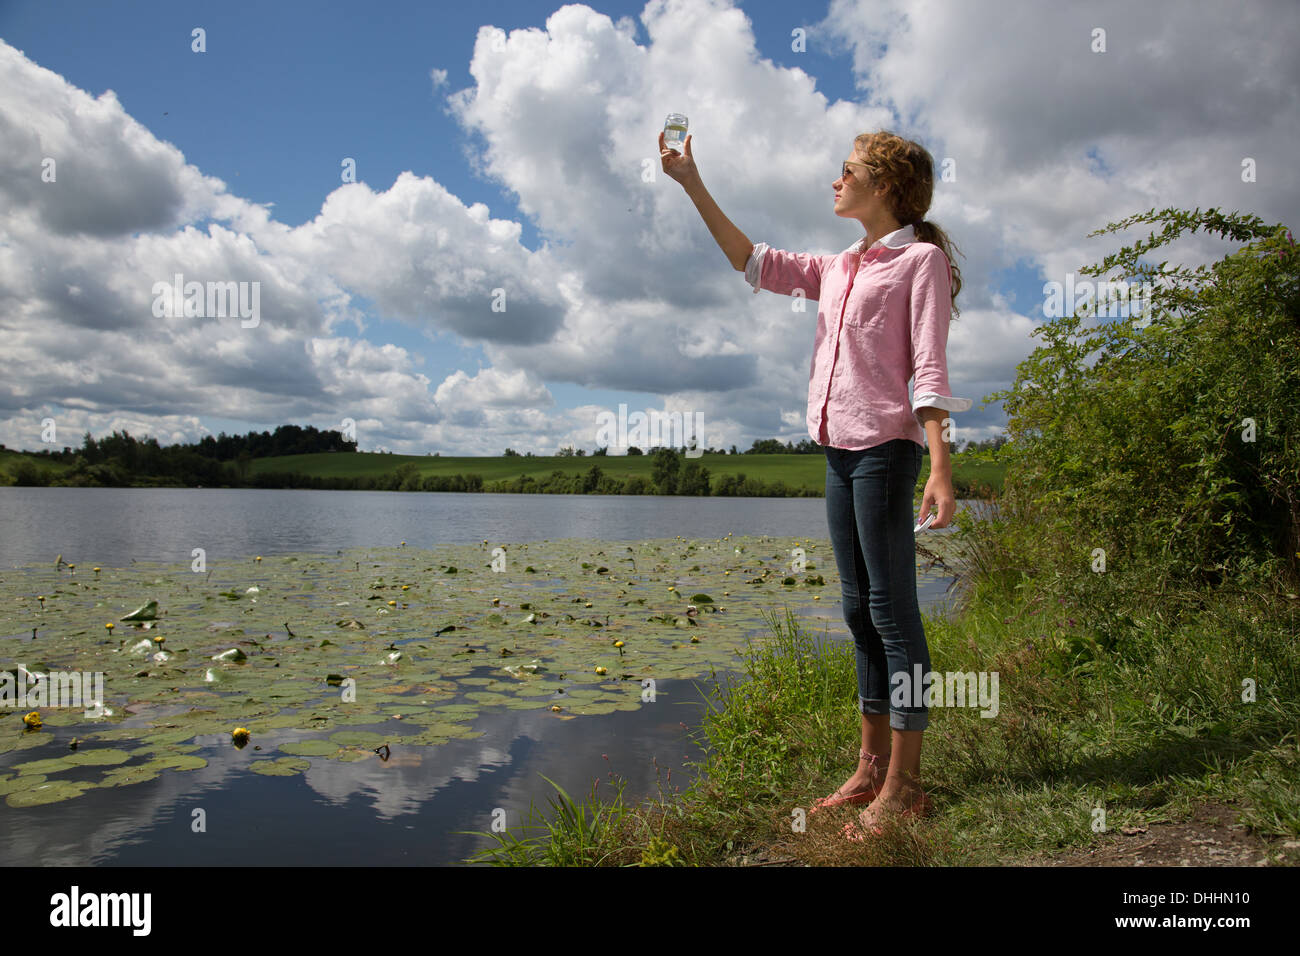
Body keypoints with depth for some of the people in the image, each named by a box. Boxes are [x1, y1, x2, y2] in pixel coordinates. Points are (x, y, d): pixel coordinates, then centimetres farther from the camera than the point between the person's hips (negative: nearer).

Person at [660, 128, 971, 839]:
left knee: (892, 611, -6)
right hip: (839, 450, 8)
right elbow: (756, 264, 23)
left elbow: (929, 371, -10)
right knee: (860, 610, 10)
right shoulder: (840, 270, 21)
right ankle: (871, 767, 19)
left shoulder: (921, 259, -1)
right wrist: (693, 187, 21)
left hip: (885, 447, -8)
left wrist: (940, 469, -19)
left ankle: (903, 782, 2)